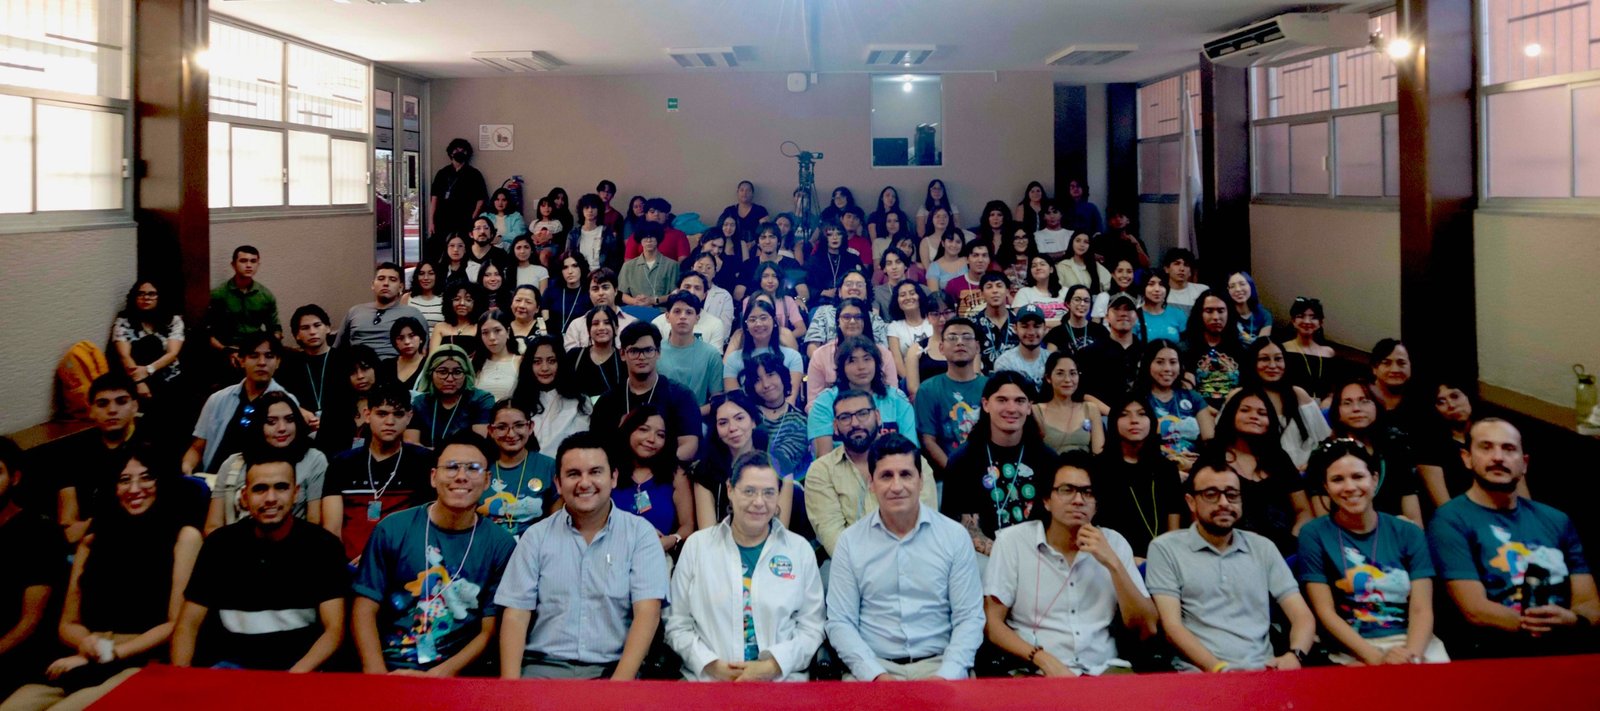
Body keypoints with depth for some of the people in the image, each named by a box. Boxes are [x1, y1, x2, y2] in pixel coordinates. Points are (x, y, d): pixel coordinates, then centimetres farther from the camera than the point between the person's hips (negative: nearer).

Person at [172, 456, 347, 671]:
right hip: (231, 665, 2)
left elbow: (334, 630, -8)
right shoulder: (220, 543, 6)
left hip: (300, 667, -2)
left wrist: (294, 678, -25)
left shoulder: (323, 546, -2)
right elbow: (188, 623, 7)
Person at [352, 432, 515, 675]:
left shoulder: (500, 545, 1)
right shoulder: (393, 529, 3)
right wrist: (377, 674, -10)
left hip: (454, 677, -1)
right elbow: (365, 609, 3)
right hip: (387, 667, 1)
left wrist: (441, 674, -11)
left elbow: (489, 631, 2)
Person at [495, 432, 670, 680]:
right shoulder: (536, 536, 8)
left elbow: (647, 612, -7)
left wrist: (620, 681, -19)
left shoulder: (640, 533, 2)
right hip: (544, 667, 2)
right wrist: (510, 683, -12)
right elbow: (515, 614, 3)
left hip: (613, 668, -2)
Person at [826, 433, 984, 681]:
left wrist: (945, 675, -13)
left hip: (938, 663, 0)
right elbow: (840, 622, 2)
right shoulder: (849, 541, 4)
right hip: (873, 666, 0)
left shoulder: (955, 535, 4)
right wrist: (876, 676, -13)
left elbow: (969, 618, 2)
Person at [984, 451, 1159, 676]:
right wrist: (1044, 660, -17)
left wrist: (1113, 564, -8)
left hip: (1105, 669, 3)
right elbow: (992, 622, -3)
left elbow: (1146, 630, 3)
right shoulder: (1012, 541, 0)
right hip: (1036, 672, -2)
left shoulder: (1114, 543, 8)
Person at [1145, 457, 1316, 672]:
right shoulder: (1165, 549, 6)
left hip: (1262, 672, 3)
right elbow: (1172, 625, -3)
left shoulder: (1263, 548, 18)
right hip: (1199, 674, -3)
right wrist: (1217, 668, -18)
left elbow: (1303, 616, 13)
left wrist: (1294, 655, -9)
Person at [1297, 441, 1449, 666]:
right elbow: (1325, 612, -3)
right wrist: (1375, 657, -15)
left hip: (1414, 643, 2)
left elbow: (1421, 610, 1)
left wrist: (1411, 654, -18)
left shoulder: (1409, 534, 9)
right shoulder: (1314, 535, 2)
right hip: (1355, 652, -2)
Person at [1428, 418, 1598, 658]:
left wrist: (1574, 621, -13)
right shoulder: (1451, 521, 0)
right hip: (1497, 651, -6)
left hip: (1570, 645, 6)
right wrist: (1548, 625, -20)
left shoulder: (1556, 521, 19)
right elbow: (1476, 611, -9)